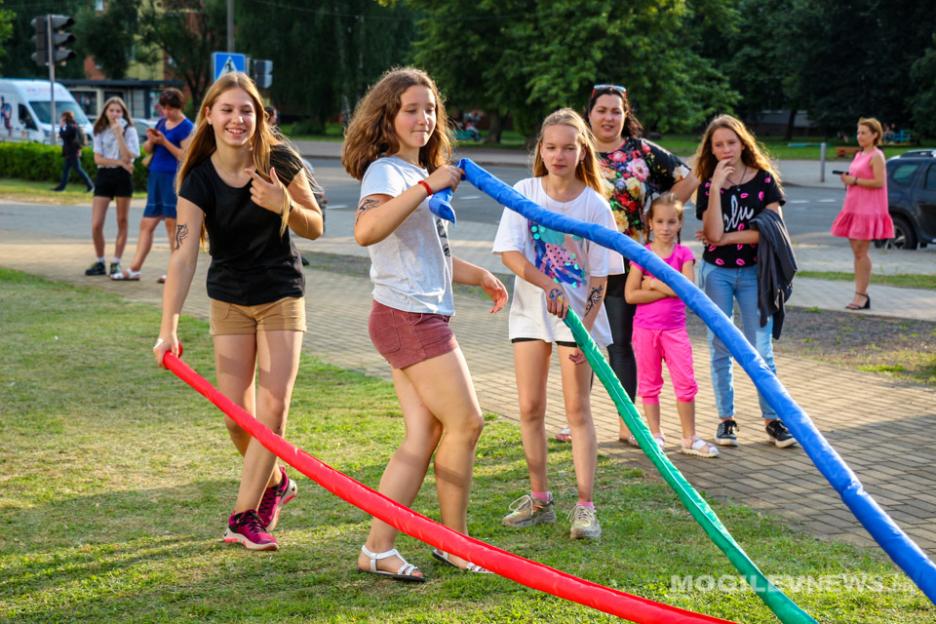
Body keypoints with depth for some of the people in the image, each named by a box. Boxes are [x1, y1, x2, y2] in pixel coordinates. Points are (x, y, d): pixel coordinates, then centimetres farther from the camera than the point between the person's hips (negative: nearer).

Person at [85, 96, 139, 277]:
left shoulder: (129, 131, 0)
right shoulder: (100, 132, 7)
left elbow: (127, 157, -13)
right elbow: (98, 159, -1)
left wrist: (119, 134, -16)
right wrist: (119, 162, -12)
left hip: (123, 176, -2)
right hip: (104, 176, 2)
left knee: (122, 222, 3)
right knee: (96, 225, -4)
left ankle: (116, 263, 12)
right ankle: (99, 262, 10)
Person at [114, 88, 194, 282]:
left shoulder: (186, 127, -7)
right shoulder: (161, 122, 16)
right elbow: (147, 149, 21)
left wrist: (164, 142, -18)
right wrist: (151, 140, -1)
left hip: (173, 178, -8)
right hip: (155, 176, 8)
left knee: (172, 223, -5)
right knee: (147, 224, 8)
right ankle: (134, 269, 10)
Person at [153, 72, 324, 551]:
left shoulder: (279, 163, -13)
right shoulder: (200, 180, -13)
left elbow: (315, 228, -3)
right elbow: (184, 255, -20)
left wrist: (285, 205, -25)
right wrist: (169, 328, -29)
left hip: (281, 296, -1)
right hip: (229, 300, 1)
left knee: (272, 407, -10)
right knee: (236, 414, -1)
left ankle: (246, 515, -1)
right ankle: (274, 484, 27)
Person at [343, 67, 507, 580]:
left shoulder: (417, 174, 20)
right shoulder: (386, 171, -12)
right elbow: (365, 231, -34)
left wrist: (480, 277, 39)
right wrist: (426, 187, -36)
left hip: (423, 316, 10)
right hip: (408, 316, -10)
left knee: (424, 434, 5)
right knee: (465, 423, -2)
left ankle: (379, 548, 5)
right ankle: (455, 543, 11)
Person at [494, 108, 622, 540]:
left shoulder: (594, 205, -8)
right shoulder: (525, 193, -4)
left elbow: (600, 275, -7)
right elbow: (509, 253, -13)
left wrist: (587, 326, -15)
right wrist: (548, 285, -26)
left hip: (577, 313, -2)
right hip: (531, 310, 2)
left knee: (577, 409, -1)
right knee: (530, 407, 5)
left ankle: (585, 506, 2)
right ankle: (539, 500, 17)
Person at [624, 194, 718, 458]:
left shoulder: (684, 254, 0)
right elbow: (630, 295, -11)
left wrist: (654, 283, -14)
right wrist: (668, 290, -15)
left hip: (674, 327, 0)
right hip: (645, 327, 0)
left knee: (686, 382, -2)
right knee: (649, 383, 8)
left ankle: (689, 438, 8)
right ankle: (655, 435, 18)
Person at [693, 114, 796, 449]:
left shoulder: (764, 179, -2)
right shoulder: (708, 185, 0)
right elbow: (714, 233, -14)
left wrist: (726, 238, -12)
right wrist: (717, 187, -18)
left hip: (754, 272, -1)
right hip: (717, 272, 1)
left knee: (761, 350, -1)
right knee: (720, 349, 4)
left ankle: (772, 419, 6)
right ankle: (726, 419, 12)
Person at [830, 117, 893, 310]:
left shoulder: (876, 156, -9)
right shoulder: (859, 155, 17)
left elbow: (879, 182, -19)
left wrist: (854, 181, -17)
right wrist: (847, 179, 7)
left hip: (868, 209, -9)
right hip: (854, 207, 9)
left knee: (861, 251, -9)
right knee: (857, 252, 8)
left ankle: (861, 295, -7)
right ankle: (861, 295, 11)